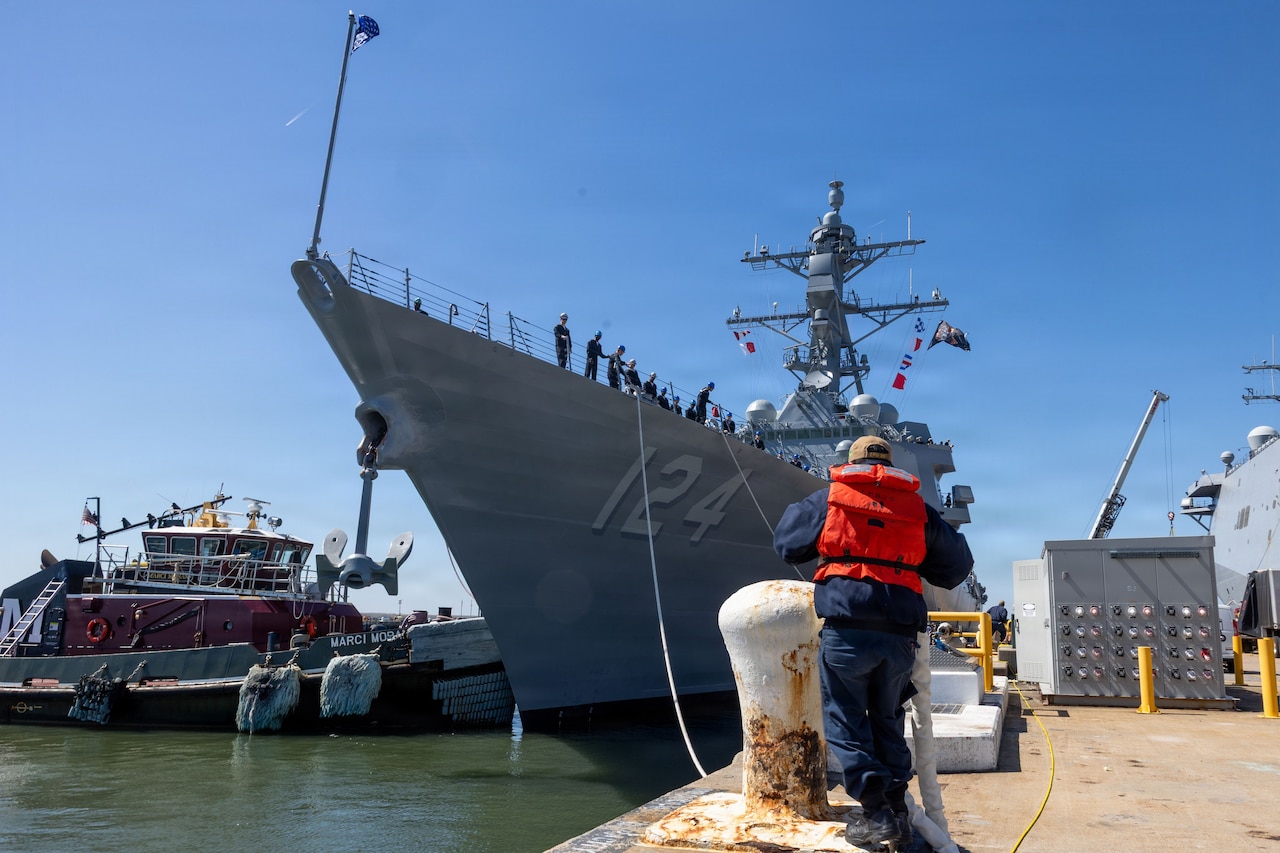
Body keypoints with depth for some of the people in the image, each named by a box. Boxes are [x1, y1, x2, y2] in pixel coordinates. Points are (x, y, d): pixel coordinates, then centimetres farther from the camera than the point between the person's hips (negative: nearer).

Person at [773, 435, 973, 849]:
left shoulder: (830, 497, 6)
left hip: (847, 628, -3)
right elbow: (958, 564, 19)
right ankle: (898, 811, 19)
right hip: (899, 633, 3)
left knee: (845, 721, 7)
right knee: (887, 721, 18)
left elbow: (786, 542, 15)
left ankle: (875, 810, -1)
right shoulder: (918, 507, 12)